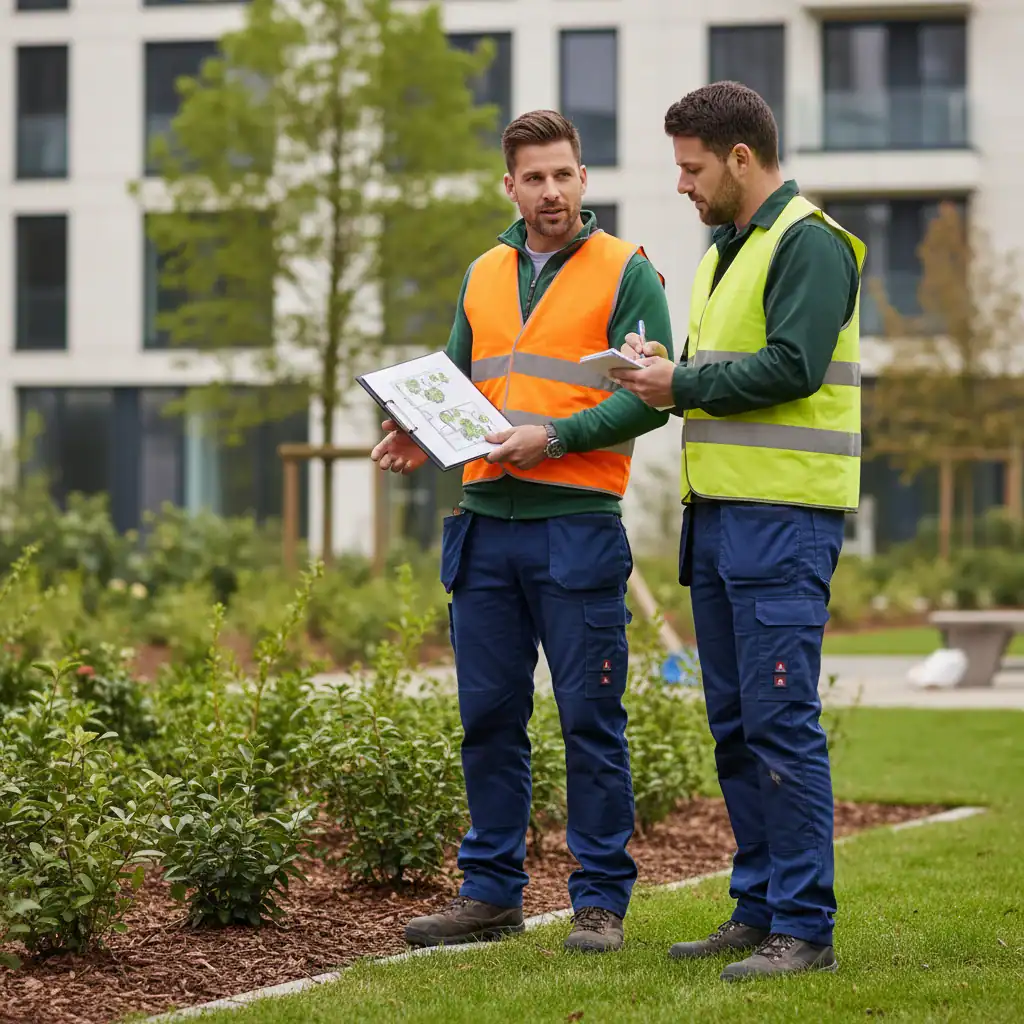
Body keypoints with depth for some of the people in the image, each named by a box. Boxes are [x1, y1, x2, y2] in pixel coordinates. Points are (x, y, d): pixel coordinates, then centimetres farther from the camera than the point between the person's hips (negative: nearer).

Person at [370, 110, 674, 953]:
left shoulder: (626, 272, 0)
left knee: (590, 717, -1)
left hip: (577, 525, -5)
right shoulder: (484, 276, 17)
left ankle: (601, 899, 6)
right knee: (488, 715, 8)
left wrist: (554, 438, -18)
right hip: (485, 524, 5)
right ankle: (492, 890, 18)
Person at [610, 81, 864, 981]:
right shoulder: (725, 250, 21)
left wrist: (683, 385, -12)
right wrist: (666, 376, 5)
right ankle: (758, 912, 20)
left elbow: (792, 367, -20)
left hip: (783, 516, -10)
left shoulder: (808, 244, -10)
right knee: (734, 725, 12)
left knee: (780, 721, -10)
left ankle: (804, 929, -6)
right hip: (719, 511, 10)